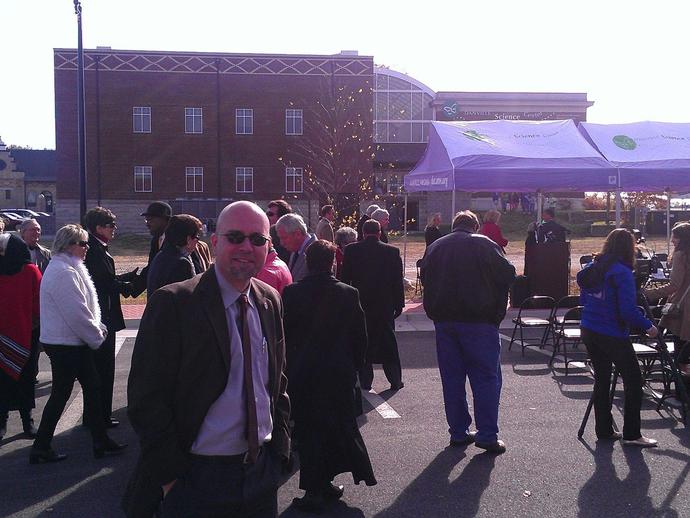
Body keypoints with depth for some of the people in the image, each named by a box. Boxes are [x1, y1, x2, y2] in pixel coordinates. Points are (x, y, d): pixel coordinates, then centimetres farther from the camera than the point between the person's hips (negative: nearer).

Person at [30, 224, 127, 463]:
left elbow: (83, 307, 19)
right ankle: (41, 448, 15)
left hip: (73, 343, 10)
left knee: (92, 387, 12)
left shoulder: (68, 268, 13)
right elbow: (77, 313, -22)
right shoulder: (63, 272, -20)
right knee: (61, 394, 1)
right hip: (66, 344, -10)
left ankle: (101, 442, 20)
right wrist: (96, 337, -12)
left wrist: (98, 328, 9)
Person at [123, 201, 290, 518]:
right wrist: (172, 476, -13)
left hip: (262, 471, 5)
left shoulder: (270, 301, 4)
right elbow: (146, 400, -14)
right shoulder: (172, 304, -14)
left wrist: (280, 445, 7)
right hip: (195, 478, -5)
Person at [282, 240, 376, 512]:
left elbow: (284, 334, -3)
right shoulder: (348, 294, -6)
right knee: (339, 425, 16)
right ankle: (326, 483, 24)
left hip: (303, 374, -1)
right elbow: (360, 337, 0)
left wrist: (288, 365, 12)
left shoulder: (291, 293, -10)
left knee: (308, 431, 7)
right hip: (340, 373, 1)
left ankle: (314, 491, 10)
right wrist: (355, 366, 13)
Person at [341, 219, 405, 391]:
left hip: (359, 305, 0)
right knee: (388, 343, 11)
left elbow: (345, 278, -2)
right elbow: (398, 281, -2)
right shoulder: (392, 251, -4)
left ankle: (365, 381, 12)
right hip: (385, 305, 1)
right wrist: (399, 304, 6)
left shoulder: (351, 250, -5)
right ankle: (395, 380, 17)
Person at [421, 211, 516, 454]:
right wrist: (498, 311, 3)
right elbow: (508, 275, -4)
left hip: (444, 321, 4)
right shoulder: (485, 244, -3)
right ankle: (488, 436, 0)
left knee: (452, 378, 12)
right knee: (486, 377, 2)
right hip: (479, 320, -4)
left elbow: (426, 280, 12)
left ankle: (458, 432, 17)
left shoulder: (435, 247, 9)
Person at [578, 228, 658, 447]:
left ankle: (604, 430, 20)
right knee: (633, 381, 4)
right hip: (613, 335, -7)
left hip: (589, 331, 7)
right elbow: (628, 310, -20)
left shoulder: (592, 268, 6)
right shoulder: (622, 272, -16)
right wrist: (648, 326, -7)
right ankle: (631, 434, 6)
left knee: (602, 379, 15)